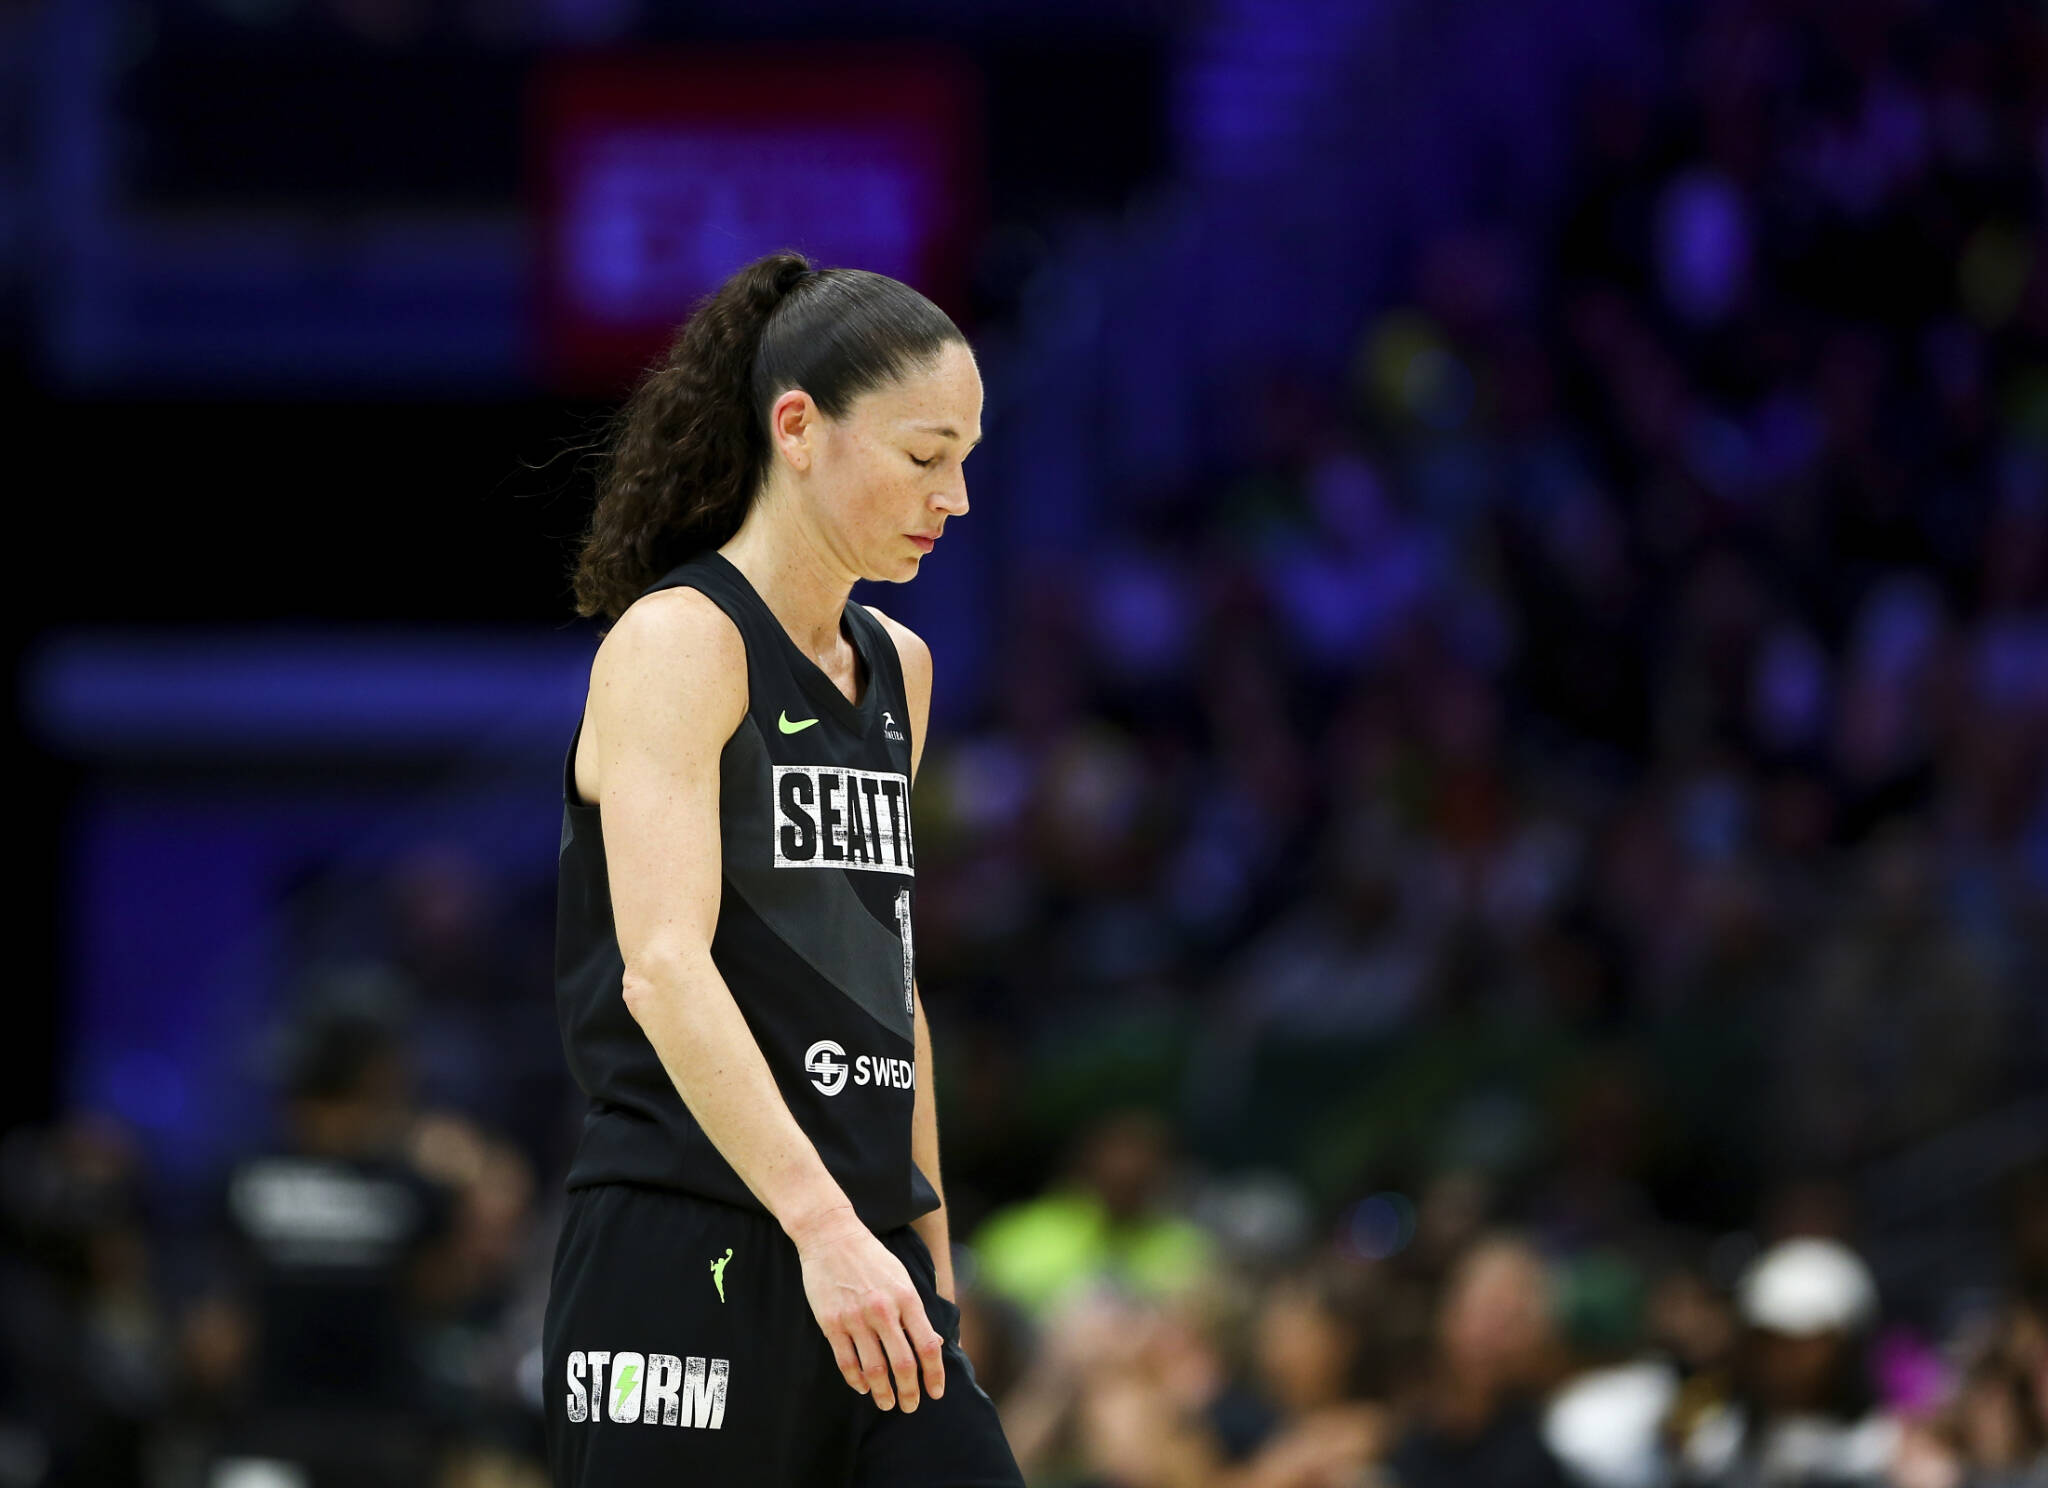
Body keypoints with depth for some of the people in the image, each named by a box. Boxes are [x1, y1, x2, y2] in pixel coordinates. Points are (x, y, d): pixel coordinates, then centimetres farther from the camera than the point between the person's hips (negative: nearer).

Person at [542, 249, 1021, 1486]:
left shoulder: (898, 668, 16)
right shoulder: (678, 641, -9)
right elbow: (662, 966, -22)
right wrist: (823, 1224, -31)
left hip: (866, 1260, 8)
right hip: (690, 1254, -7)